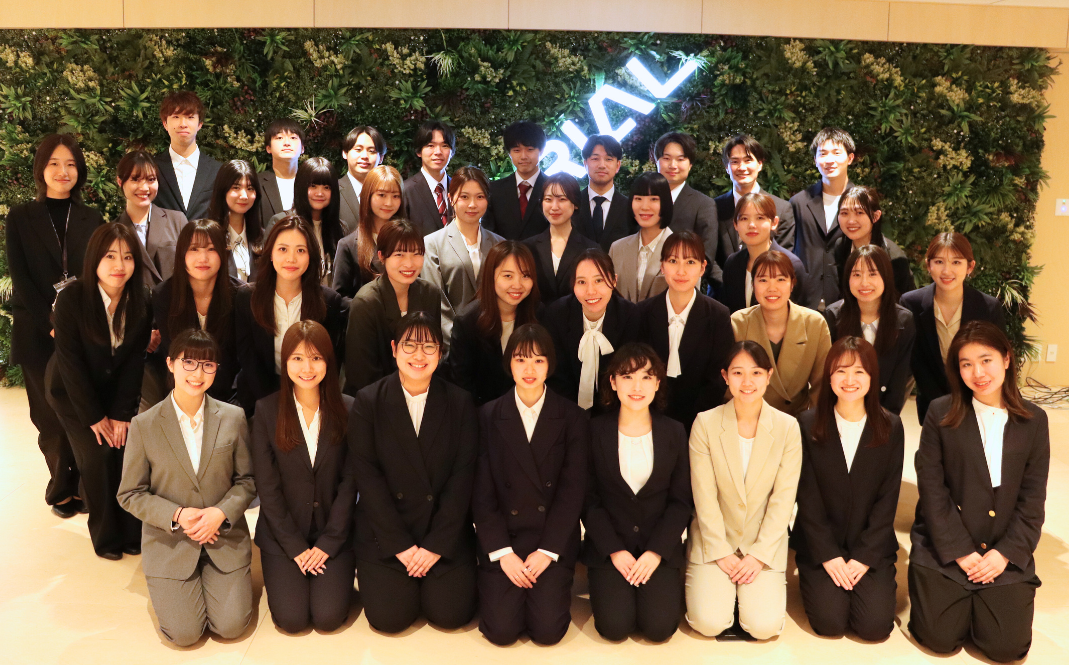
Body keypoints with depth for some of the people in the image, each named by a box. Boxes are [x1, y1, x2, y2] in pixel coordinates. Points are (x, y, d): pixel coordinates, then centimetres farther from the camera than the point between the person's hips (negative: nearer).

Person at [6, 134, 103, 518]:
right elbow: (20, 279, -2)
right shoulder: (21, 218, 4)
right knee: (52, 417, 2)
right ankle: (62, 489, 19)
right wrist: (53, 323, -11)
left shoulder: (92, 220, 8)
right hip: (39, 336, -1)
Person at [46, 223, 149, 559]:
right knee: (96, 457, -12)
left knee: (127, 451, -9)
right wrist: (94, 417, -18)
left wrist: (122, 413, -14)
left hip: (117, 390, 3)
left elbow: (134, 361, -10)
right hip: (72, 391, -3)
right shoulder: (71, 298, -23)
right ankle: (105, 537, 7)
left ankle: (132, 532, 8)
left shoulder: (141, 303, -14)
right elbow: (70, 361, -20)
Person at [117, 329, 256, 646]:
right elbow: (130, 494, -3)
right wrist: (177, 516, -18)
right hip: (170, 542, -1)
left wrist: (220, 513, -17)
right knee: (185, 634, -6)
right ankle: (163, 586, 25)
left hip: (225, 538, 1)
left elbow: (247, 480, 2)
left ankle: (211, 579, 24)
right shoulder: (144, 425, -8)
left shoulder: (233, 418, -4)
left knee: (231, 626, -6)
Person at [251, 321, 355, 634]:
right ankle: (280, 575, 21)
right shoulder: (266, 410, -7)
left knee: (328, 617, -11)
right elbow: (267, 485, -6)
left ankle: (339, 574, 20)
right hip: (282, 534, 0)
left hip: (334, 532, 0)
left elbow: (349, 480, -4)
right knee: (291, 619, -10)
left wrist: (328, 543, -9)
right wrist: (296, 547, -9)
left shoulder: (348, 409, -6)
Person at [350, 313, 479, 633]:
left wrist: (436, 545, -11)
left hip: (446, 533, 1)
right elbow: (367, 476, -7)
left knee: (451, 614, -10)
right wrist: (401, 545, -12)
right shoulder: (368, 401, -2)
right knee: (389, 616, -11)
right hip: (385, 532, 0)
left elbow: (463, 476, -5)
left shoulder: (460, 403, -1)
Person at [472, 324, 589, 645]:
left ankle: (551, 582, 17)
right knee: (501, 630, -11)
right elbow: (482, 493, -2)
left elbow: (572, 492, -4)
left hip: (554, 537, 0)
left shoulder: (573, 419, 0)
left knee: (548, 631, -13)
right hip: (501, 537, 0)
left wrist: (547, 552, -12)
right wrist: (502, 552, -11)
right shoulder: (488, 417, 1)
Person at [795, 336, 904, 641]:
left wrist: (864, 556, -10)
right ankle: (814, 581, 16)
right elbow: (807, 496, -6)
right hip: (821, 545, -1)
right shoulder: (808, 424, -5)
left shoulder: (890, 427, -2)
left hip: (872, 546, 1)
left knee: (875, 626, -13)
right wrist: (828, 555, -11)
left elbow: (888, 499, -3)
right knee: (829, 622, -14)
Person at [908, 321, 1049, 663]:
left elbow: (1032, 498, 1)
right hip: (945, 547, -2)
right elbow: (932, 488, -7)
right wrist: (960, 551, -11)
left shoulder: (1034, 421, 2)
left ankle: (981, 599, 22)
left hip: (1005, 553, 2)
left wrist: (1006, 552, -9)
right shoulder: (941, 414, -5)